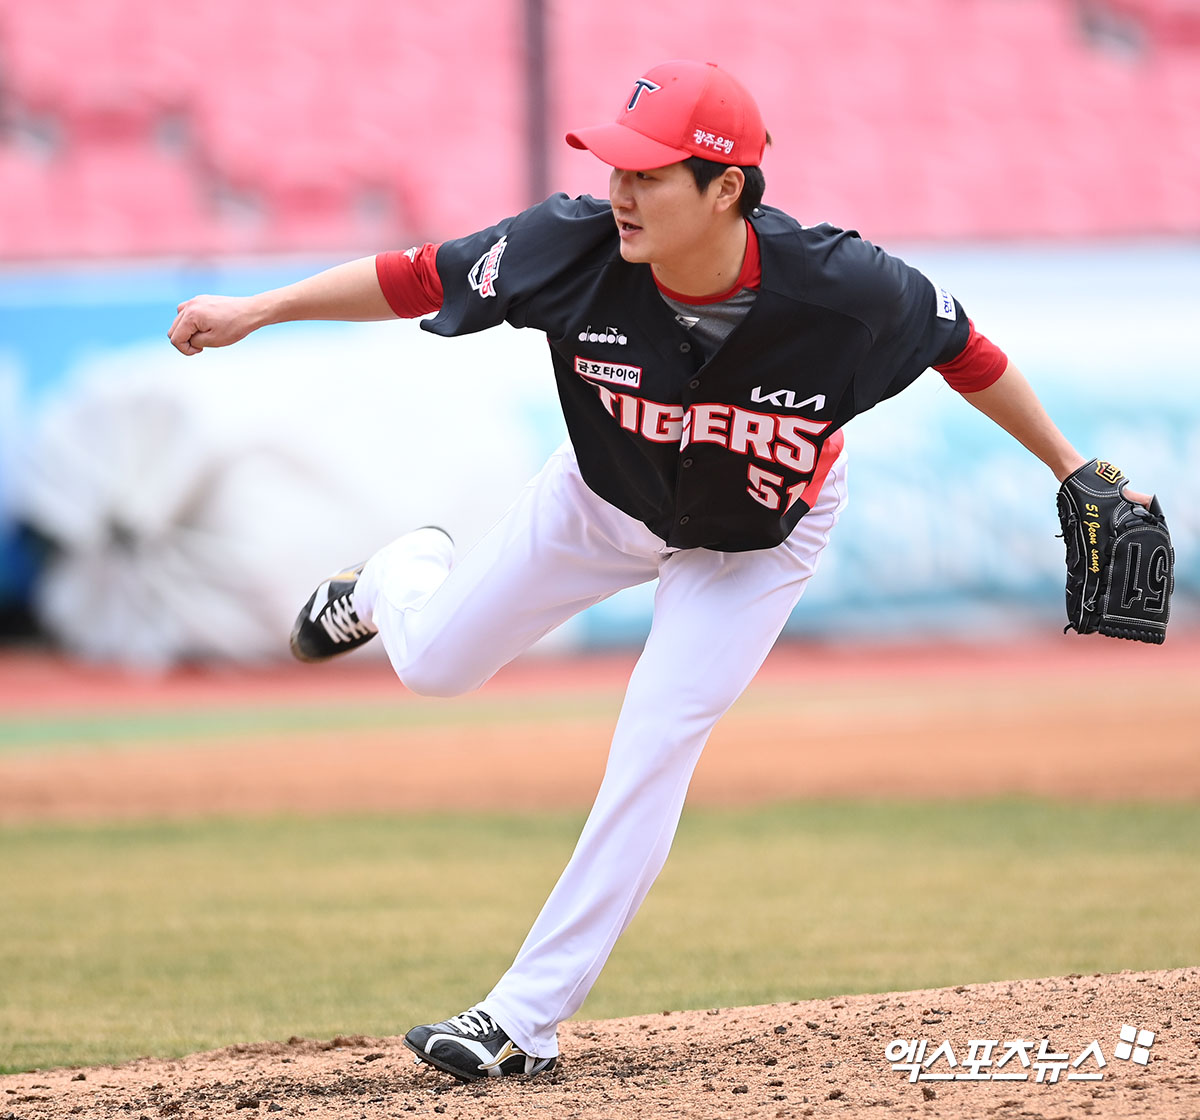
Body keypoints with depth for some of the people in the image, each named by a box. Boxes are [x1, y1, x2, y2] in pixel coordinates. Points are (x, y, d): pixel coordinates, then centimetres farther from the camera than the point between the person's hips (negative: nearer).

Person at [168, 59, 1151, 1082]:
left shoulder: (840, 286, -38)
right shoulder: (578, 248, -35)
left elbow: (965, 351, -21)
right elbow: (414, 278, -22)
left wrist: (1074, 472, -12)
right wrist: (254, 311, -23)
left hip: (757, 540, -2)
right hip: (606, 499, 2)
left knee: (656, 745, -14)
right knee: (434, 664, 11)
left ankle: (526, 1018, -5)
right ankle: (401, 578, 52)